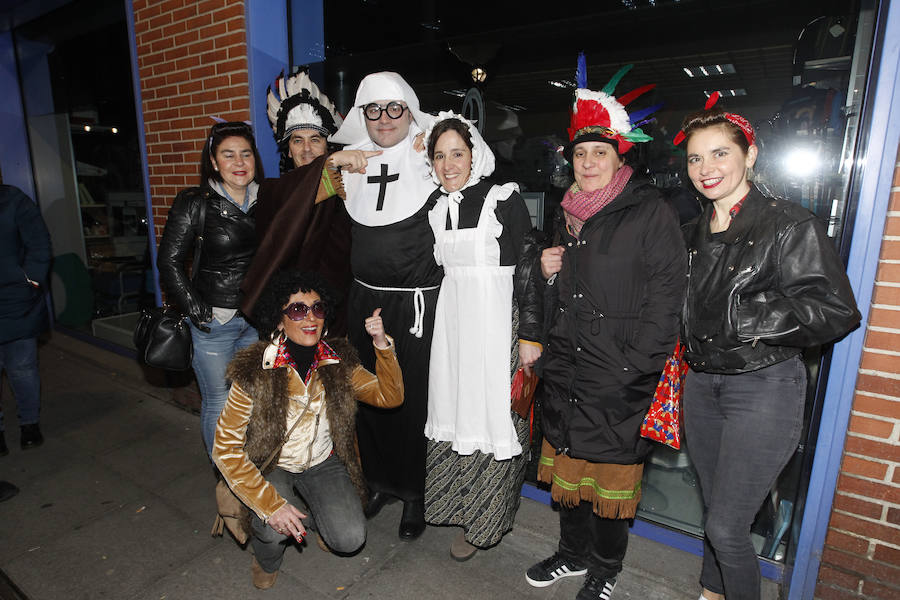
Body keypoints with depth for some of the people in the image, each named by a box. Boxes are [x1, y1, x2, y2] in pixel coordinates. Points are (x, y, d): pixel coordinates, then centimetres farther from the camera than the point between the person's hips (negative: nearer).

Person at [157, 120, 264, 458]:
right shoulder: (194, 203, -6)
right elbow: (169, 261, -5)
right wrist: (196, 310, -10)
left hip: (258, 318, 4)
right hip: (213, 321, -3)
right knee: (219, 402, 5)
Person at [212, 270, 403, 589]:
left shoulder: (338, 362, -10)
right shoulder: (255, 373, -21)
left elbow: (390, 396, -10)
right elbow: (224, 448, -18)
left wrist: (382, 344, -25)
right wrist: (270, 504, -27)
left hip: (323, 462, 2)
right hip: (270, 466, -2)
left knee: (350, 538, -17)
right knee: (274, 529, -29)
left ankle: (318, 514, 19)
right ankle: (267, 560, 10)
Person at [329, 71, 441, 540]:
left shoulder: (427, 158, -4)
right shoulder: (351, 161, 10)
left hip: (418, 302, -5)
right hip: (366, 299, 5)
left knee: (414, 399, 4)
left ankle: (415, 494, 26)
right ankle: (379, 480, 37)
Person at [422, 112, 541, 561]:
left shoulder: (505, 200, -5)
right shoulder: (436, 207, 11)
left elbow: (528, 270, -7)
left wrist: (530, 335, -10)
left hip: (496, 323, -5)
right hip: (450, 324, 5)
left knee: (493, 416, 1)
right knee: (453, 414, 11)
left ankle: (484, 521, 21)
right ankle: (456, 505, 32)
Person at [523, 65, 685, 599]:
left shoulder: (652, 212, -8)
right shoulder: (568, 216, 12)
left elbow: (666, 299, -11)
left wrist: (632, 365, -14)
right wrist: (550, 274, -1)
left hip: (621, 380, -6)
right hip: (567, 373, 6)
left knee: (612, 478, 9)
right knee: (566, 469, 17)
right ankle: (574, 554, 41)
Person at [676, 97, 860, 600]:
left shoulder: (790, 225, -11)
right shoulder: (694, 234, 9)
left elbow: (837, 312, -16)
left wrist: (748, 318, -22)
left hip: (762, 388, -6)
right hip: (701, 384, 6)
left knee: (727, 529, -1)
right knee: (715, 511, 21)